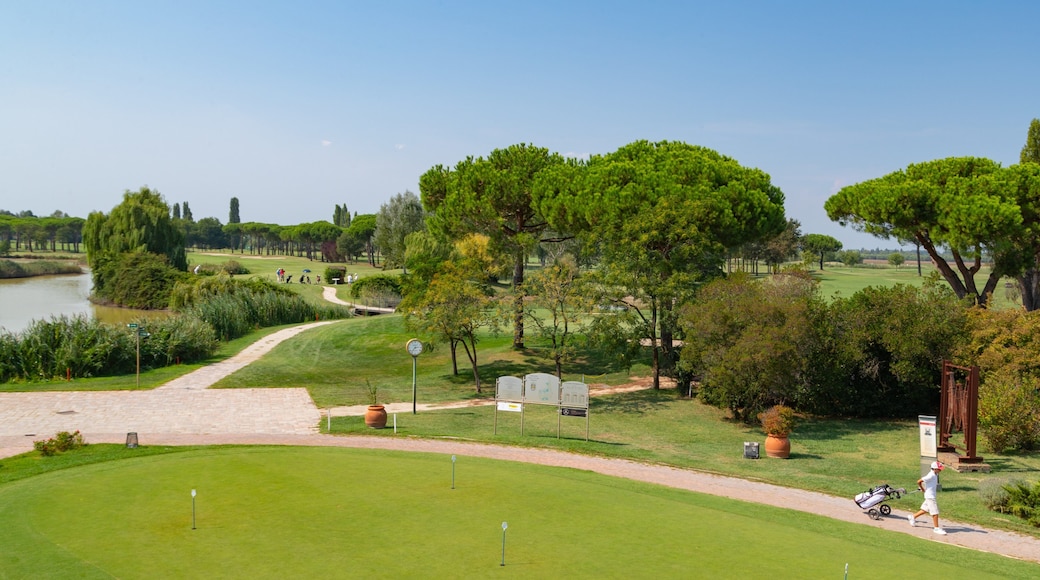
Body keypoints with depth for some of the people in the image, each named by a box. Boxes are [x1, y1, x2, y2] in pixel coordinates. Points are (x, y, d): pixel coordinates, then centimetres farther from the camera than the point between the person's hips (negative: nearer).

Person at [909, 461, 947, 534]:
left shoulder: (935, 475, 4)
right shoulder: (931, 476, -23)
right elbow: (919, 481, -23)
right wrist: (922, 489, -7)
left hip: (932, 495, 9)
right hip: (930, 496, -9)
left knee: (925, 509, 20)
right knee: (935, 512, -5)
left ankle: (912, 517, 34)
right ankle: (936, 528, 3)